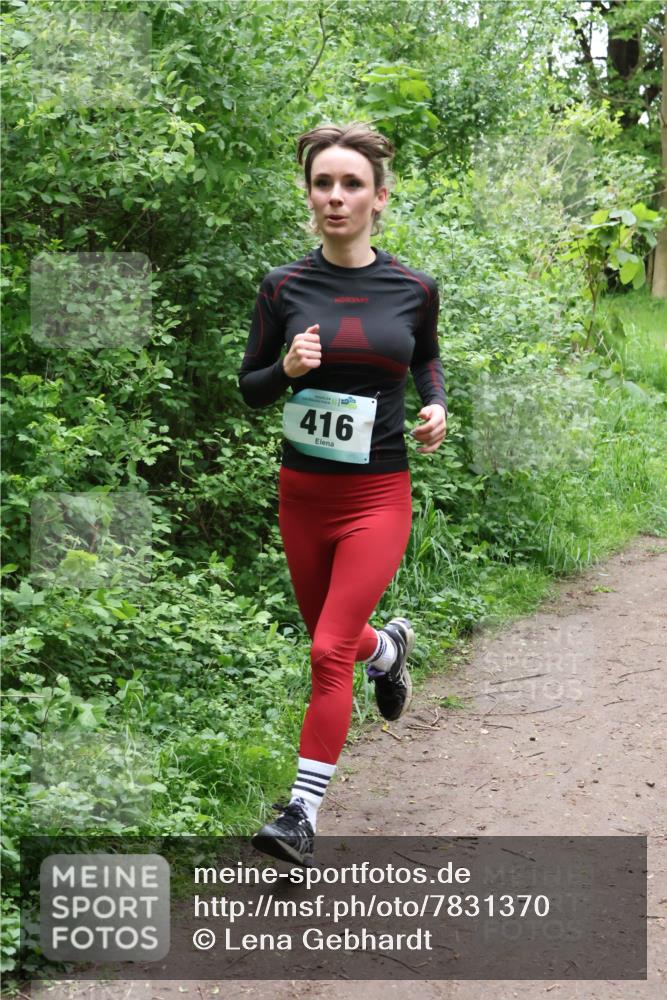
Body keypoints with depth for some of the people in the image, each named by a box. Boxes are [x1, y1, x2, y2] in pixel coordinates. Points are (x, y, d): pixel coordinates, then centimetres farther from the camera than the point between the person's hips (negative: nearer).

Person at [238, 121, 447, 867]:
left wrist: (436, 405, -3)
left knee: (331, 652, -12)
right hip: (302, 491, 3)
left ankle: (303, 812, -3)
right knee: (330, 635, 19)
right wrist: (286, 368, -17)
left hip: (377, 495, -2)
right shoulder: (284, 287, -4)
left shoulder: (413, 289, -4)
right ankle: (388, 647, 55)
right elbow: (249, 388, 4)